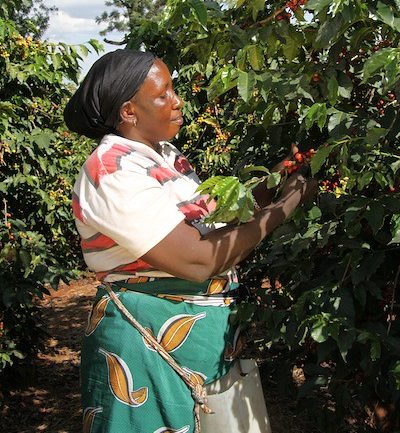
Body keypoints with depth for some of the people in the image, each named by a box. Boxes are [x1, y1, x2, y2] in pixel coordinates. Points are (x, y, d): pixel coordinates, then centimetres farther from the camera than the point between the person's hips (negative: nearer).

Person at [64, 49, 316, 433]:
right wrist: (282, 208, -19)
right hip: (150, 343, -9)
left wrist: (260, 194, -5)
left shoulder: (163, 153, 8)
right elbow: (197, 260, -26)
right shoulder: (113, 172, -21)